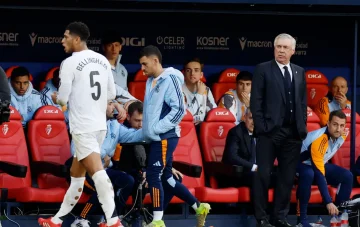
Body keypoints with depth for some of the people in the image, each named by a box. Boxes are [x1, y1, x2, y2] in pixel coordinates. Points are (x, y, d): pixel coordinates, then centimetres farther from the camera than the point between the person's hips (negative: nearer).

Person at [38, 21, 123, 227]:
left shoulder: (70, 63, -10)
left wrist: (56, 97, 13)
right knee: (76, 174, 16)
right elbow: (111, 95, 16)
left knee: (97, 172, -16)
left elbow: (63, 99, -9)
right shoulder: (103, 61, 11)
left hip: (83, 127, -8)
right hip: (100, 125, 8)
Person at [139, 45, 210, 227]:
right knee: (166, 177, 12)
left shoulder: (170, 79, -12)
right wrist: (148, 130, 9)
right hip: (156, 138, 9)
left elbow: (179, 109, -17)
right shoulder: (150, 81, 13)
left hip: (165, 137, -9)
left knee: (153, 176, -10)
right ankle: (199, 207, 23)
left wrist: (158, 128, -17)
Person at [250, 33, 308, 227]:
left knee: (287, 177, 6)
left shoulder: (299, 72, 14)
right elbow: (256, 101, -4)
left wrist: (302, 126, 5)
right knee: (263, 175, -2)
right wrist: (261, 127, -12)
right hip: (270, 131, -4)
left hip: (293, 133, 4)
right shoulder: (263, 69, 0)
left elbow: (303, 101, 15)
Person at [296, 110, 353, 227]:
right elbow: (319, 175, -39)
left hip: (320, 164, 7)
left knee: (347, 176, -10)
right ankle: (302, 217, -31)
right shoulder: (318, 140, -36)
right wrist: (328, 202, -43)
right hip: (301, 164, -7)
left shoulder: (342, 136, -13)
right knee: (309, 174, -40)